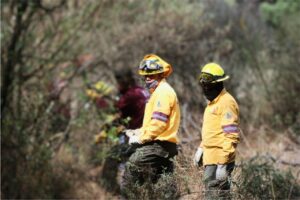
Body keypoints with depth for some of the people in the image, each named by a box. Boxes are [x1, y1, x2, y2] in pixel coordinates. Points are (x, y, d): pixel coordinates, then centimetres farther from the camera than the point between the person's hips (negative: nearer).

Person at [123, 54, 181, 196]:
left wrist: (141, 138, -14)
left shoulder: (163, 92, -12)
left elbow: (159, 123, -20)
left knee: (132, 166, -19)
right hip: (165, 145, 11)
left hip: (159, 144, -11)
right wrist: (138, 132, 12)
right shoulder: (160, 91, 22)